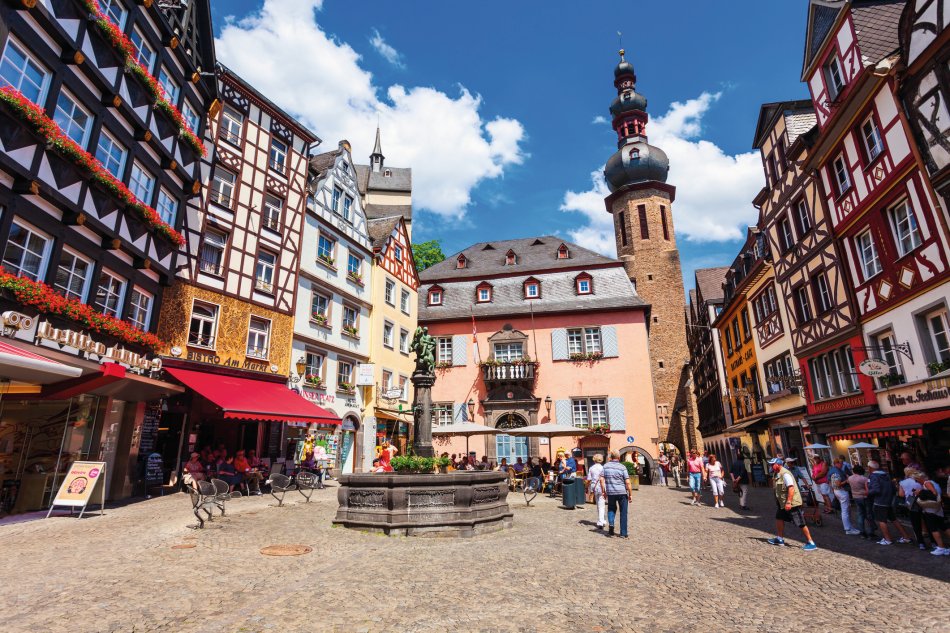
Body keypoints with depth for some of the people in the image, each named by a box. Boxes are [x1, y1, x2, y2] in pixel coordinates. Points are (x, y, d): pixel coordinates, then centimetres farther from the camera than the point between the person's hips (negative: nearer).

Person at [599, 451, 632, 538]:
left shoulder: (606, 466, 1)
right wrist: (630, 494, -2)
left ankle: (611, 523, -2)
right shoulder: (622, 467, -7)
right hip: (622, 492, -2)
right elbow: (627, 482, -10)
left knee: (611, 509, 22)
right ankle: (623, 533, 13)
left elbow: (601, 479, -1)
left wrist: (603, 491, 9)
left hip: (610, 492, 2)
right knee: (623, 512, 10)